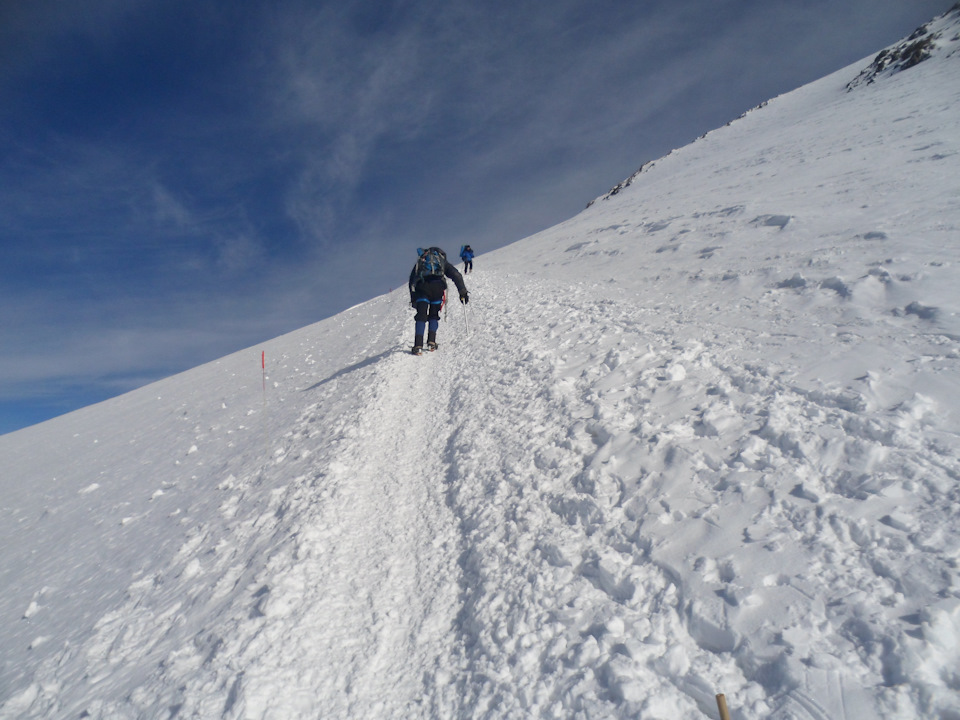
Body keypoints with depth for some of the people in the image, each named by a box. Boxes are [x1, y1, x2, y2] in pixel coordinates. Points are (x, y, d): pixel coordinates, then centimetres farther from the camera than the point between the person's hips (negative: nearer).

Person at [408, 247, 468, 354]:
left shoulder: (420, 261, 35)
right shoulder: (443, 262, 31)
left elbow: (412, 280, 27)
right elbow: (456, 276, 18)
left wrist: (413, 299, 26)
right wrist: (463, 292, 17)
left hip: (421, 286, 0)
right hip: (437, 285, 0)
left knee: (421, 315, 3)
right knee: (434, 315, 16)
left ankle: (418, 345, -8)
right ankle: (431, 342, 6)